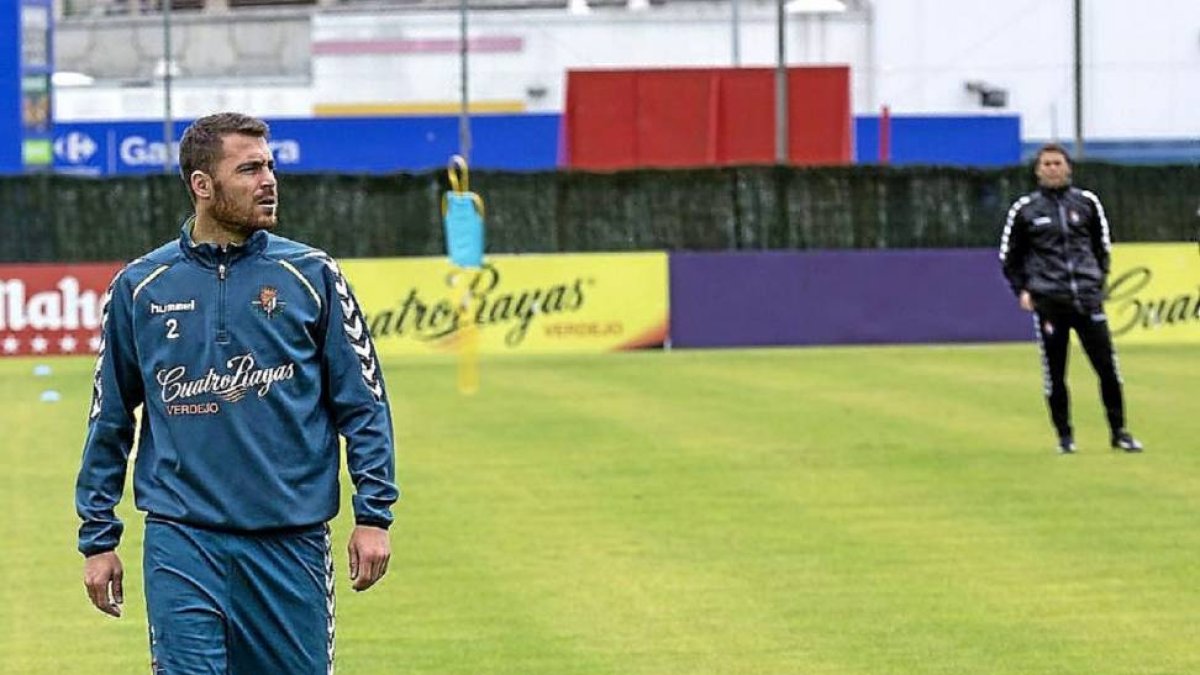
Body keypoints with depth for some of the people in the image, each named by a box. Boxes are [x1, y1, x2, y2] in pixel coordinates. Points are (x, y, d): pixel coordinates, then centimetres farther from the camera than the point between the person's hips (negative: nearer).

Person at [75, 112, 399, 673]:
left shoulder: (311, 276, 3)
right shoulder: (140, 287, 4)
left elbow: (362, 405, 3)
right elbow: (110, 420, 11)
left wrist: (373, 515, -4)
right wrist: (97, 539, 9)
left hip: (292, 539, 1)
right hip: (182, 541, 0)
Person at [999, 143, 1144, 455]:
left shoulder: (1086, 203, 9)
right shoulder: (1025, 209, 5)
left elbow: (1102, 246, 20)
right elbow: (1009, 257, 12)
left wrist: (1098, 281, 10)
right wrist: (1022, 291, 2)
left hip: (1087, 297, 1)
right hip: (1048, 300, -1)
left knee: (1108, 367, -3)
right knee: (1054, 373, 1)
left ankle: (1119, 432, 7)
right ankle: (1064, 436, 13)